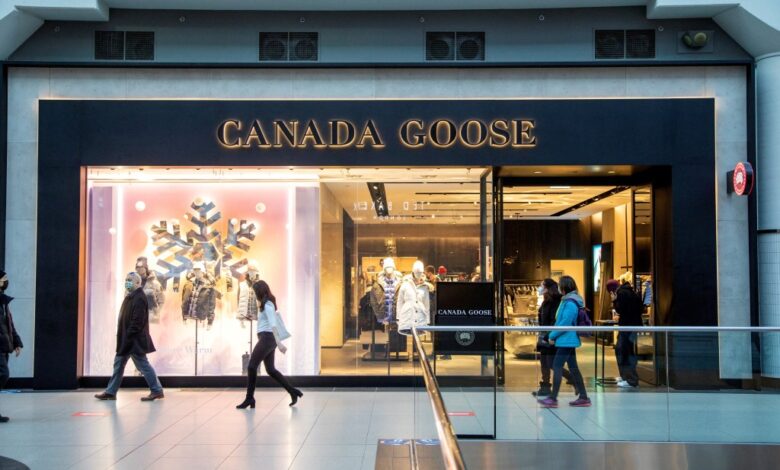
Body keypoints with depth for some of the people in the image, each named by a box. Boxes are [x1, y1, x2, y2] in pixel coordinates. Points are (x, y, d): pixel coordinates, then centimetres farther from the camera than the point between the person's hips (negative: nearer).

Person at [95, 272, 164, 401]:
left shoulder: (139, 298, -17)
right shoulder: (130, 297, 14)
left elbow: (137, 321, -23)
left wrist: (127, 336, -22)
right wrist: (122, 336, 13)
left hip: (134, 340, -10)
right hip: (126, 340, 10)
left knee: (143, 365, -4)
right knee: (118, 364, 13)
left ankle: (157, 391, 4)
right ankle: (110, 392, 20)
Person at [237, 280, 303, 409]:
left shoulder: (267, 305, -12)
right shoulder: (268, 305, 17)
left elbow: (273, 324, -22)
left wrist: (278, 342, -29)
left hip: (266, 338, -10)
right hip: (268, 340, 10)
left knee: (251, 367, -5)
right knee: (271, 370, 10)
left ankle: (249, 399, -1)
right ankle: (293, 392, 11)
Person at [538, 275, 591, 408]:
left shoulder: (570, 303, -19)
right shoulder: (568, 301, 13)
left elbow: (565, 323, -22)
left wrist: (552, 335, -12)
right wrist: (554, 335, 11)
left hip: (566, 341, -10)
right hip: (569, 340, 10)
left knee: (557, 366, -7)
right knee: (573, 368, 13)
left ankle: (553, 399, -5)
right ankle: (583, 397, 17)